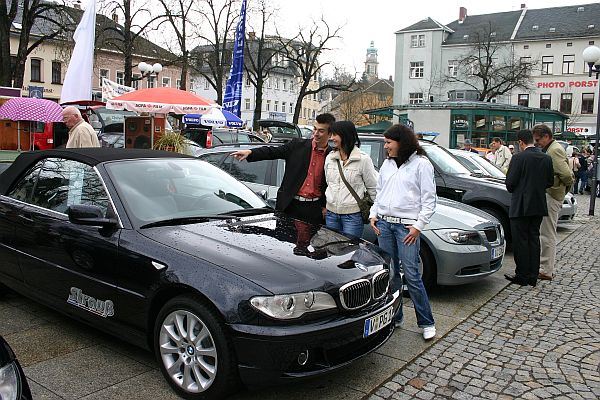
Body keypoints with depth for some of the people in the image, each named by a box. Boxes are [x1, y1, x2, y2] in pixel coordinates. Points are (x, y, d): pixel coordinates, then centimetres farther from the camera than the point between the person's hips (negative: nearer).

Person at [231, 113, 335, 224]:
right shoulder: (297, 145, 4)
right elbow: (273, 151, -2)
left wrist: (325, 207, -1)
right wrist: (250, 152, -16)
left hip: (314, 209, -1)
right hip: (290, 205, 1)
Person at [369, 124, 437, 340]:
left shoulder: (421, 164, -4)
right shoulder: (387, 164, 14)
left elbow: (429, 199, -6)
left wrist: (418, 225, -11)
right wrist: (374, 214, 9)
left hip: (406, 225, -6)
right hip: (384, 223, 6)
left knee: (412, 275, -6)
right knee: (390, 273, 10)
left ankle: (426, 322, 7)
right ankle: (394, 317, 22)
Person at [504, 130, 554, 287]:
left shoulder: (519, 158, -14)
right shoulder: (546, 158, 5)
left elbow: (510, 182, -13)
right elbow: (550, 182, 9)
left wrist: (512, 190, 8)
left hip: (521, 206, -6)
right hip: (539, 206, 6)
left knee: (520, 241, 2)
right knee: (534, 239, 13)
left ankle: (522, 276, 6)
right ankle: (533, 276, 18)